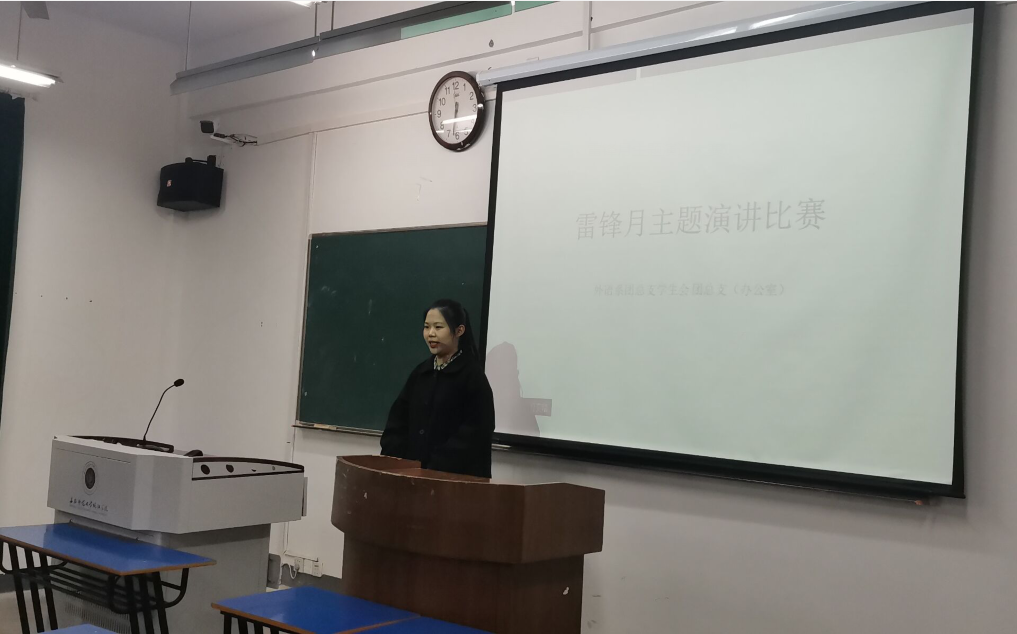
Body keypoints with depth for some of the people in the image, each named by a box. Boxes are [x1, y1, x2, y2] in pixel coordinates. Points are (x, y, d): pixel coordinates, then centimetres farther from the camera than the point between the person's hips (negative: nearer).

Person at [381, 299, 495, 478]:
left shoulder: (473, 376, -6)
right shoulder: (420, 372, 12)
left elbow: (471, 436, -13)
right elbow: (397, 421, 11)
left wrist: (435, 471, -18)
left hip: (453, 476, -6)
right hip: (413, 469, 6)